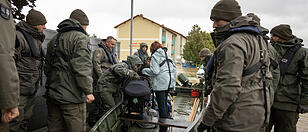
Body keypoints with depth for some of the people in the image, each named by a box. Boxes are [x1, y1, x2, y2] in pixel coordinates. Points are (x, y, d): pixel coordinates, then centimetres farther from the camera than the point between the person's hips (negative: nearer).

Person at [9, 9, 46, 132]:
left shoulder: (37, 39, 16)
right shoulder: (18, 36, -13)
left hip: (31, 89, 9)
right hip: (20, 89, -9)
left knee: (26, 119, 17)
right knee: (15, 122, -3)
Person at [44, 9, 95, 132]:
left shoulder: (54, 39, 19)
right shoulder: (80, 37, -8)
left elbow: (47, 67, 21)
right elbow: (82, 67, -19)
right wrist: (88, 91, -16)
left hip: (52, 94, 9)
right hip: (71, 96, -9)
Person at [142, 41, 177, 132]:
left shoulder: (154, 56, -7)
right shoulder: (167, 55, 15)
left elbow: (155, 71, -18)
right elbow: (174, 69, 13)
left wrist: (144, 70, -1)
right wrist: (173, 82, 17)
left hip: (160, 84, -8)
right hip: (168, 83, 8)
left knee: (161, 106, -3)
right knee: (164, 103, 20)